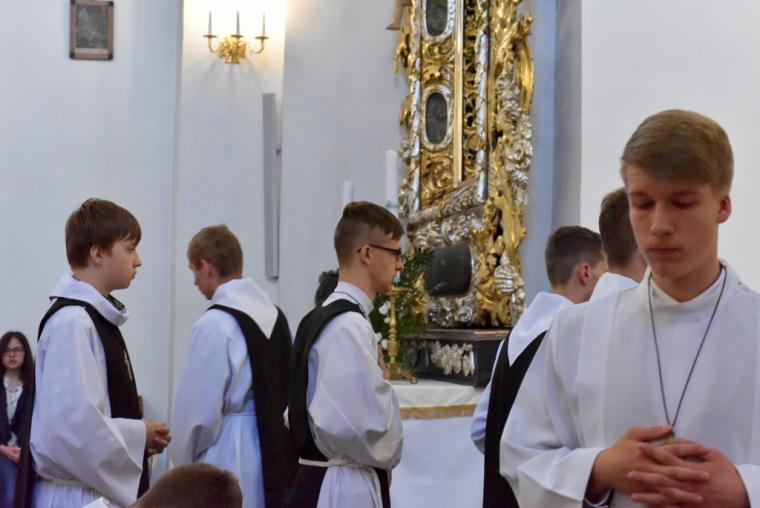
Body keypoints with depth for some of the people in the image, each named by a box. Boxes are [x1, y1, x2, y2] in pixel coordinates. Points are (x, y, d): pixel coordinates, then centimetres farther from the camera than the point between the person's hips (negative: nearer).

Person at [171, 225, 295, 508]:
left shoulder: (214, 324, -15)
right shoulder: (275, 316, 6)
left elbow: (200, 408, -12)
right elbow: (287, 390, 9)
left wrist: (184, 461, 3)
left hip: (229, 456, -7)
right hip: (277, 451, 7)